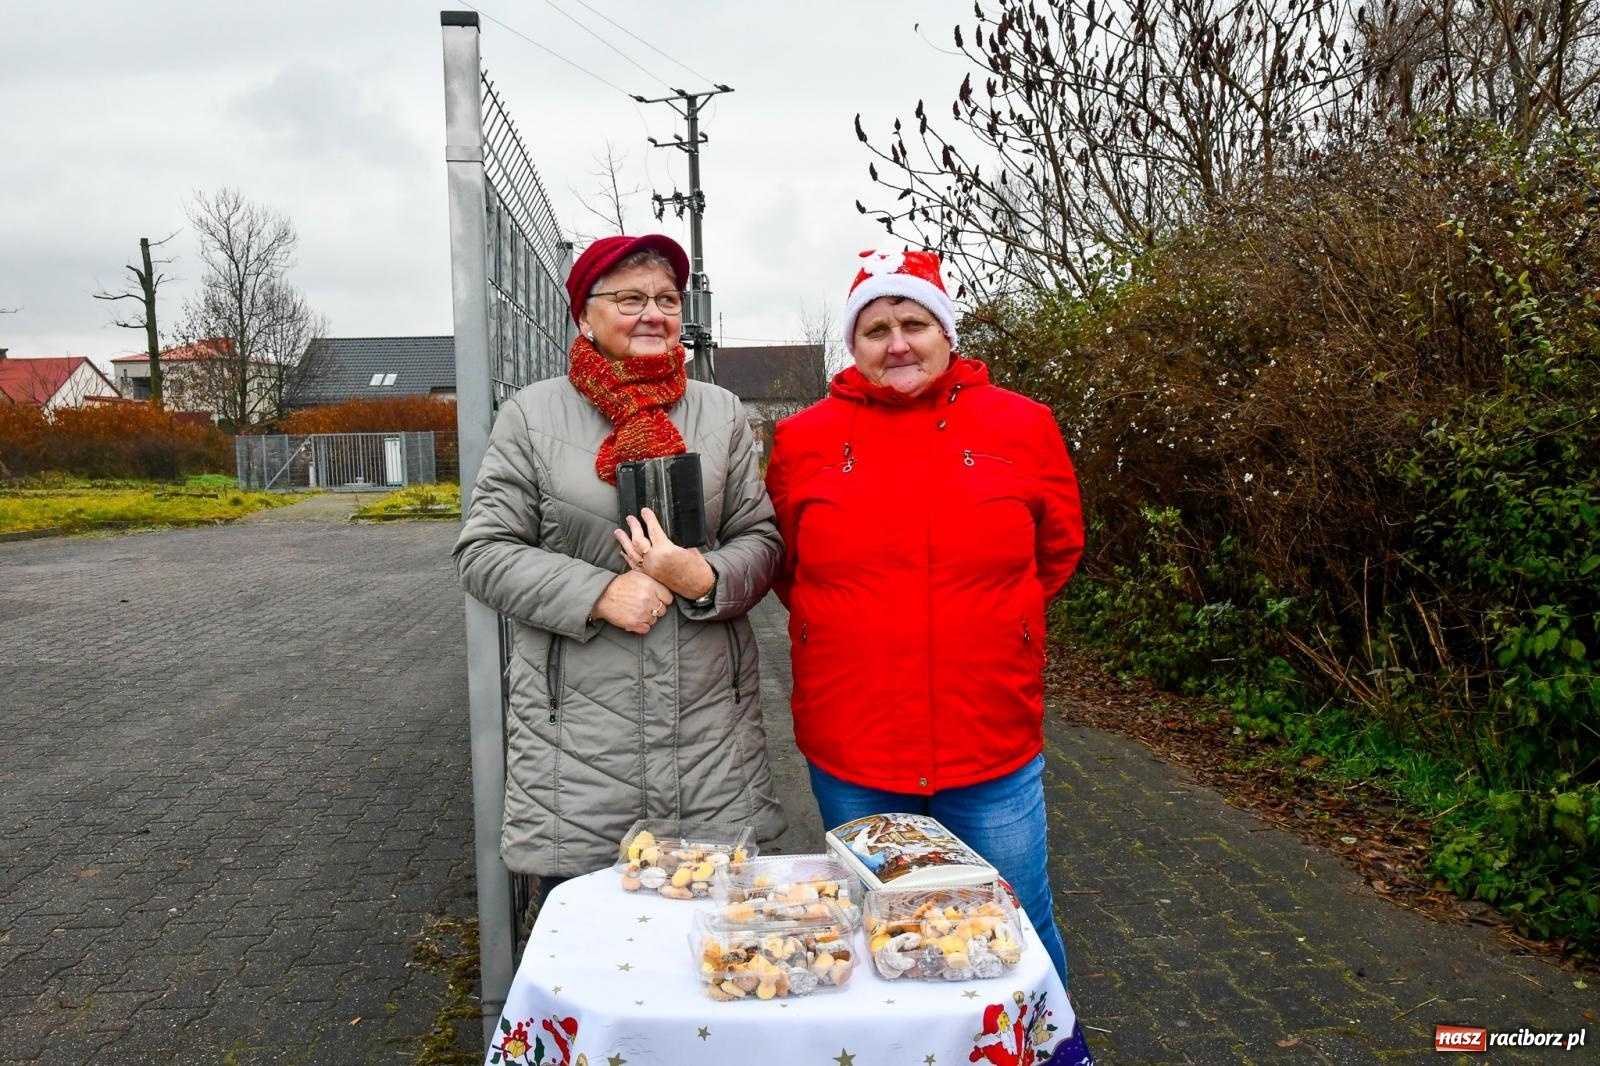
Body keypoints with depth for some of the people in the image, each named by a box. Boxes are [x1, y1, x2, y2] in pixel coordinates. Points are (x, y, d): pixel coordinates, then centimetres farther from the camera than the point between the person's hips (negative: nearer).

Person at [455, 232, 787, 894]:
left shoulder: (720, 411, 10)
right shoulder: (532, 415, 3)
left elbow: (761, 541, 8)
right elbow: (483, 552, -1)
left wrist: (704, 579, -14)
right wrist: (599, 593, -13)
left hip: (713, 728, 2)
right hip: (577, 740, -2)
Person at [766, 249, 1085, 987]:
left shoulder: (1021, 425, 0)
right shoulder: (804, 439, 0)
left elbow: (1058, 549, 12)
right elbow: (783, 561, 13)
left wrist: (986, 625, 8)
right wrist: (841, 632, 6)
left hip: (993, 742, 0)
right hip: (849, 752, 1)